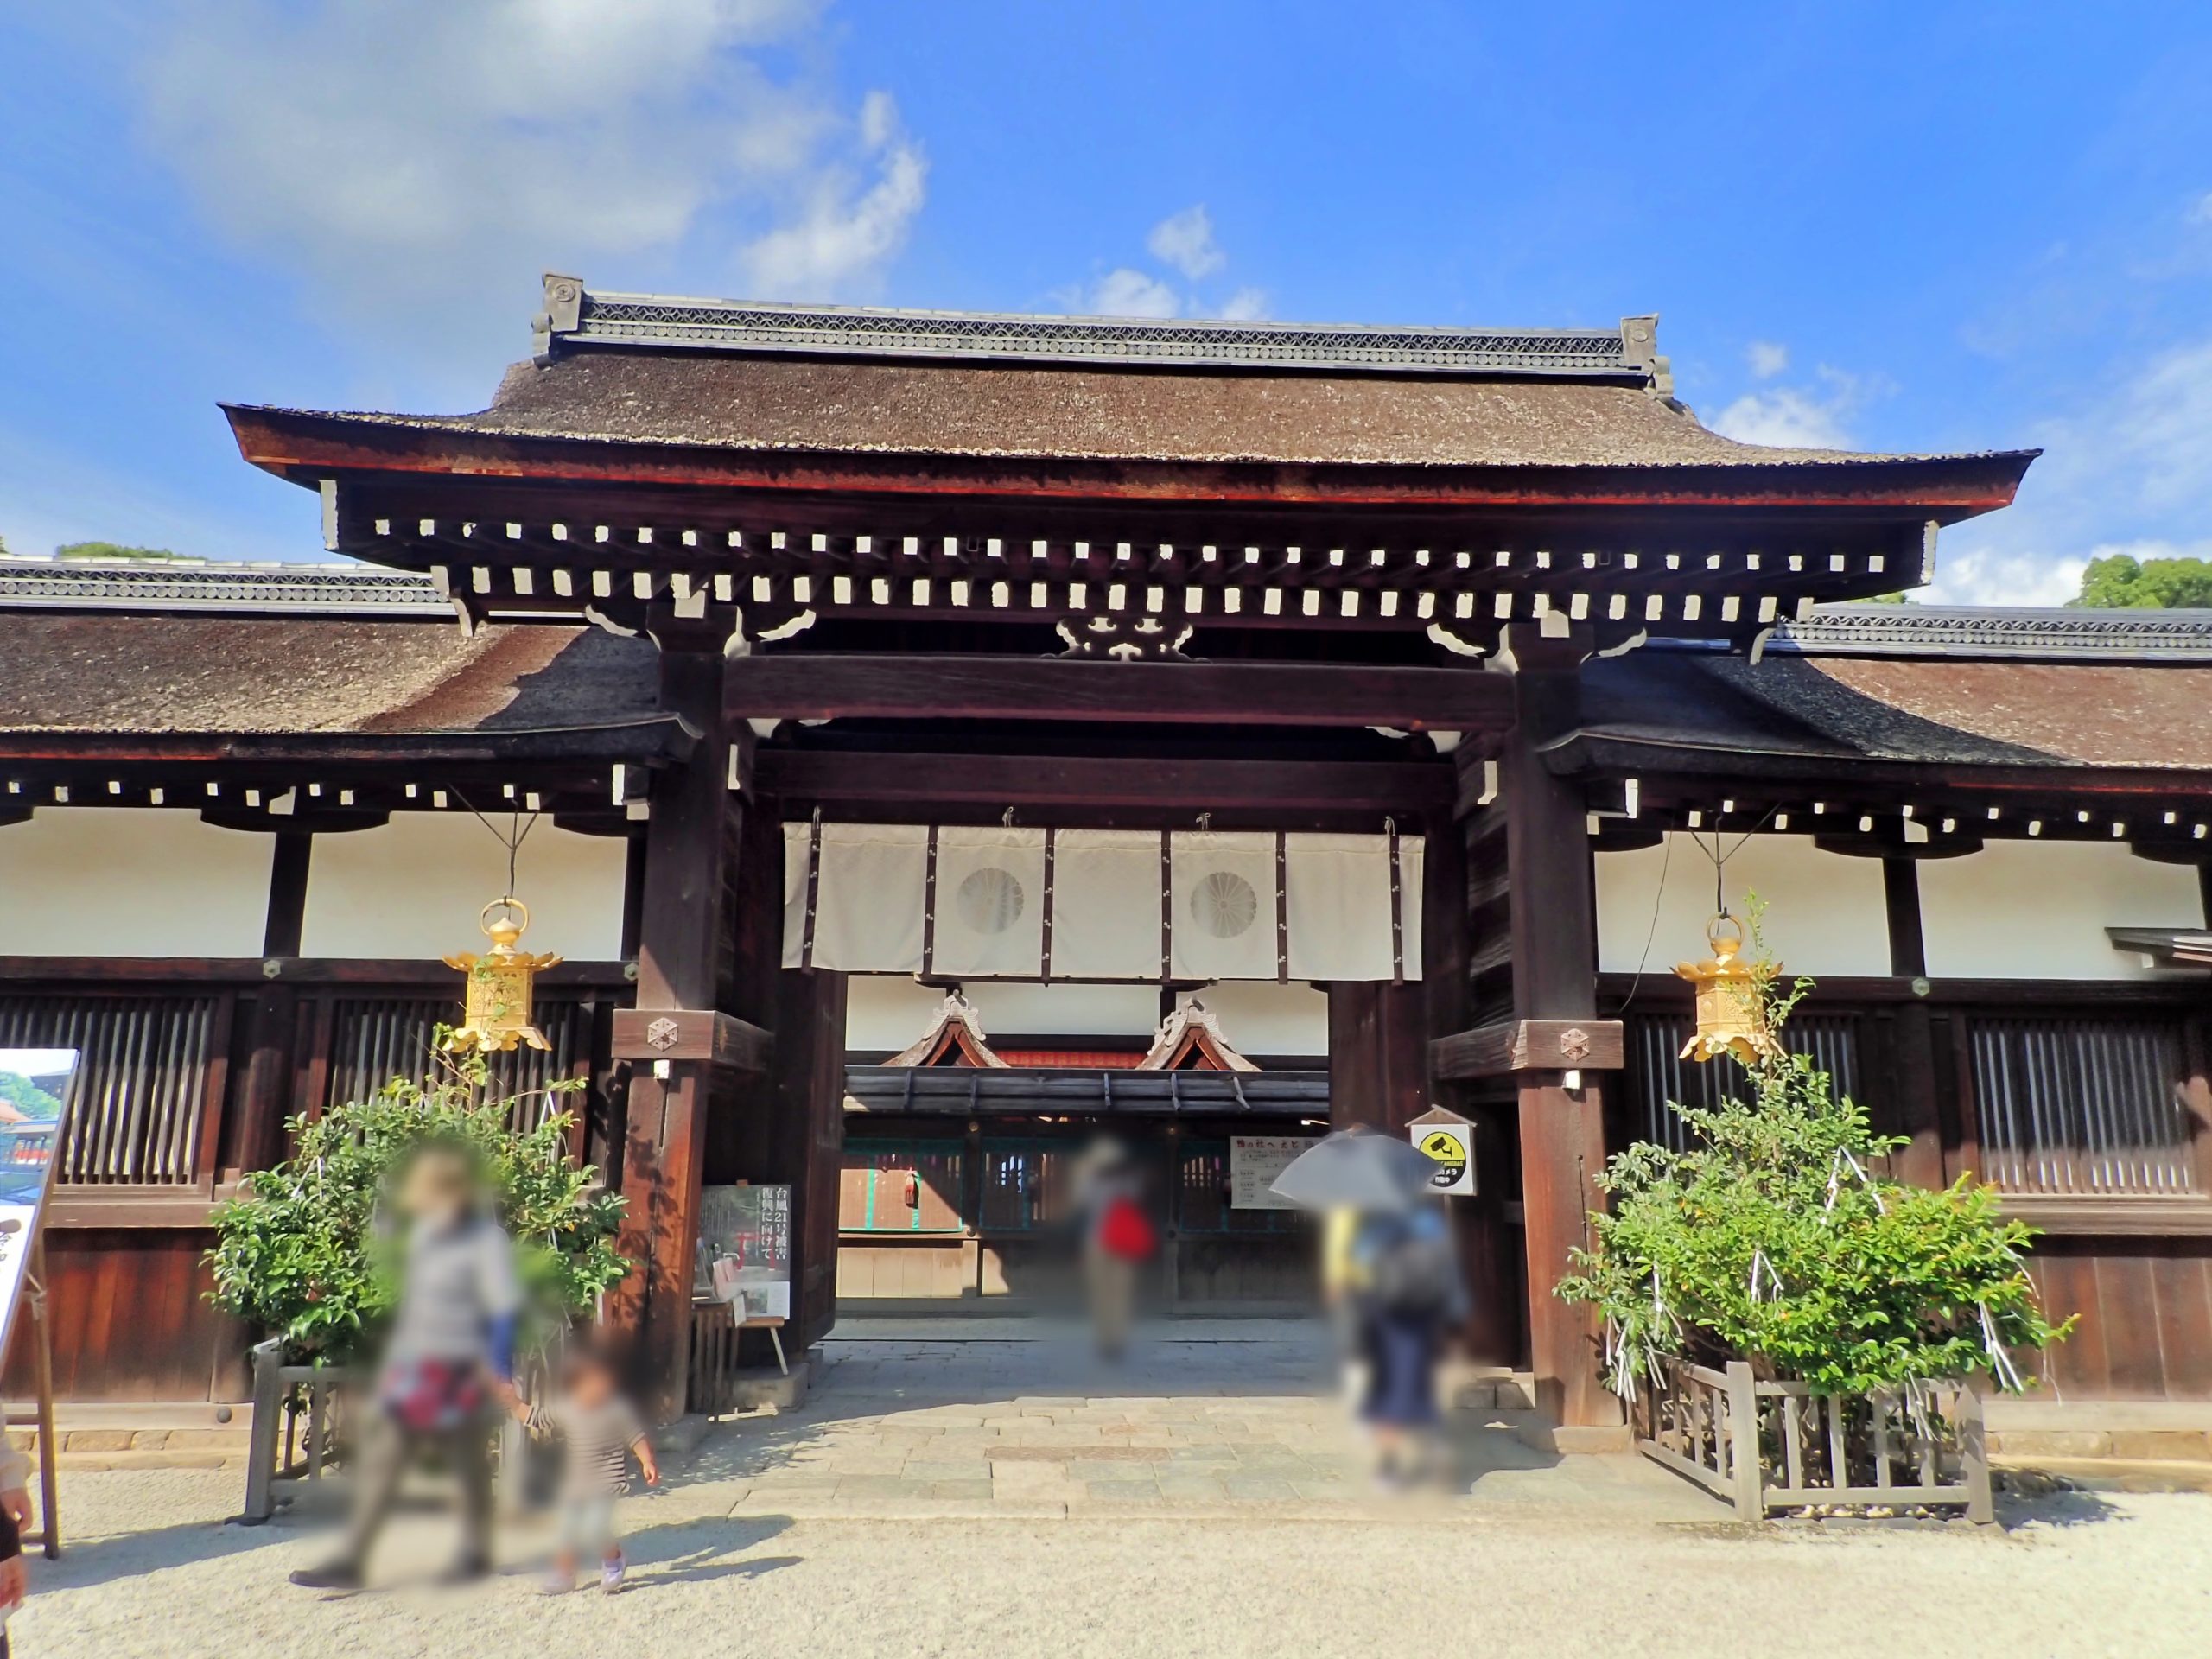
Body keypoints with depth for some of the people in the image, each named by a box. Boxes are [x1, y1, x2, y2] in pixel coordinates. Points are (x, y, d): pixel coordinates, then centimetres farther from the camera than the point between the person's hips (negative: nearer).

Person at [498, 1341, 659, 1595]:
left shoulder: (618, 1410, -13)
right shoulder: (564, 1411, -4)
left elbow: (637, 1437, -8)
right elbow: (534, 1417, 7)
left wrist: (648, 1462, -17)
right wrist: (513, 1400, -3)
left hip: (608, 1483, -5)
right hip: (574, 1485, 5)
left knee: (595, 1527, -17)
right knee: (567, 1529, 10)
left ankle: (613, 1560, 12)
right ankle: (563, 1574, 33)